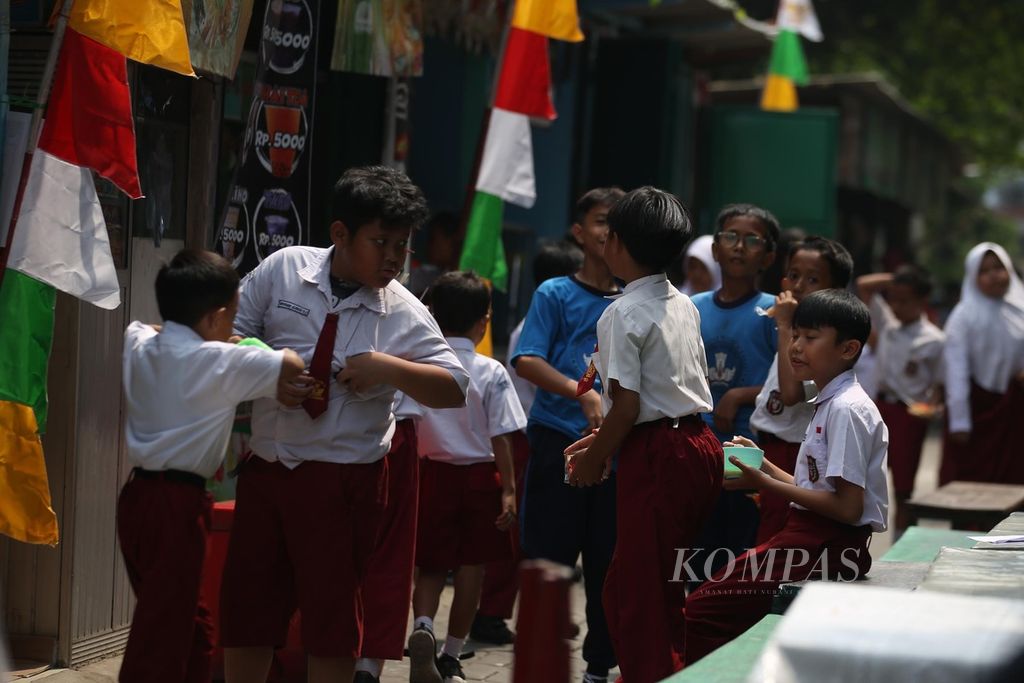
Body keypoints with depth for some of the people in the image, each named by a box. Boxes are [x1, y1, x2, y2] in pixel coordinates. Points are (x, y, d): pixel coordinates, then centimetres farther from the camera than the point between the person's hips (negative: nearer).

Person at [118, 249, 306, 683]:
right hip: (176, 502, -8)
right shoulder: (218, 362, -12)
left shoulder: (138, 343, 8)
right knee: (162, 637, -6)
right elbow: (292, 368, -17)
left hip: (139, 495, 8)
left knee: (193, 629, 18)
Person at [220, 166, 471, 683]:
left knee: (332, 611, 8)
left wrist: (389, 369, -22)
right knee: (245, 603, 13)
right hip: (265, 465, 3)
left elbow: (455, 389, -9)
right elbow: (234, 335, 4)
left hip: (342, 479, -2)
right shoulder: (283, 268, -4)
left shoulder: (404, 314, -8)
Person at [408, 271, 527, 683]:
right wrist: (509, 490, -4)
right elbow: (501, 437, -9)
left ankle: (423, 627, -15)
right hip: (479, 476, -1)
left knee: (431, 565, 12)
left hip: (434, 473, 1)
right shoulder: (491, 373, -9)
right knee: (471, 568, 11)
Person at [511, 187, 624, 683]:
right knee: (548, 556, 0)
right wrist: (582, 392, -23)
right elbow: (526, 361, -10)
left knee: (607, 562, 8)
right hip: (560, 438, -3)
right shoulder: (555, 294, 2)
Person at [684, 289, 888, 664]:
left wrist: (764, 483, -16)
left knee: (702, 612, -16)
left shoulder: (845, 410, -15)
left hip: (826, 547, -10)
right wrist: (763, 466, 11)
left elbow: (847, 507, -20)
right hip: (811, 536, 10)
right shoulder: (831, 403, 16)